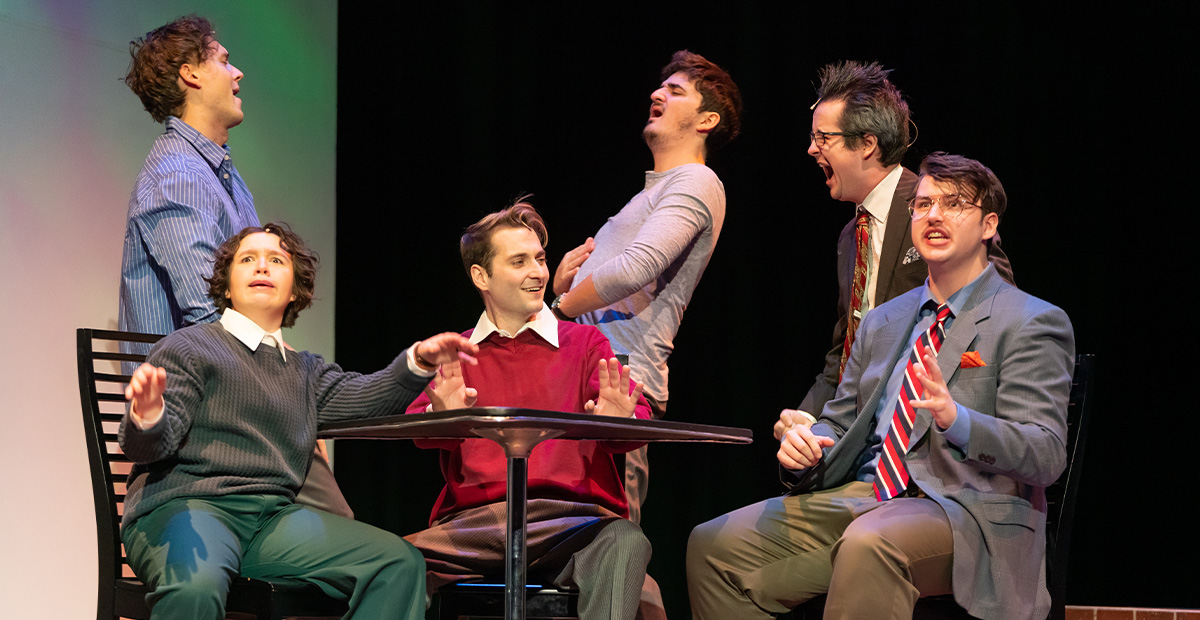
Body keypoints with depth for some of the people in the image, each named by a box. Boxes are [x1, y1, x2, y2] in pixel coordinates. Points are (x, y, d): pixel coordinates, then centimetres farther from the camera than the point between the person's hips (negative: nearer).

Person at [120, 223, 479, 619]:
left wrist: (419, 361, -7)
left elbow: (361, 398, 10)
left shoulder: (304, 371, 28)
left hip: (273, 518, 6)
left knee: (399, 562, -14)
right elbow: (146, 448, -3)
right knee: (197, 586, -42)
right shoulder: (190, 348, 9)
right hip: (186, 506, -6)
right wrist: (148, 418, -28)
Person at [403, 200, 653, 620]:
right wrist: (440, 416, -23)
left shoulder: (585, 344, 16)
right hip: (472, 521, 1)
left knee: (624, 541, -34)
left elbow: (640, 416, 2)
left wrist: (621, 421, -25)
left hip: (571, 520, -1)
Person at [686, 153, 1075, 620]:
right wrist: (805, 447, -3)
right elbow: (840, 425, 23)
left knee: (869, 543, -40)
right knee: (714, 545, -12)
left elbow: (1045, 455, -11)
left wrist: (956, 419, -30)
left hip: (965, 507, -7)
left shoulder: (1032, 324, 0)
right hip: (861, 497, 7)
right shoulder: (883, 322, 22)